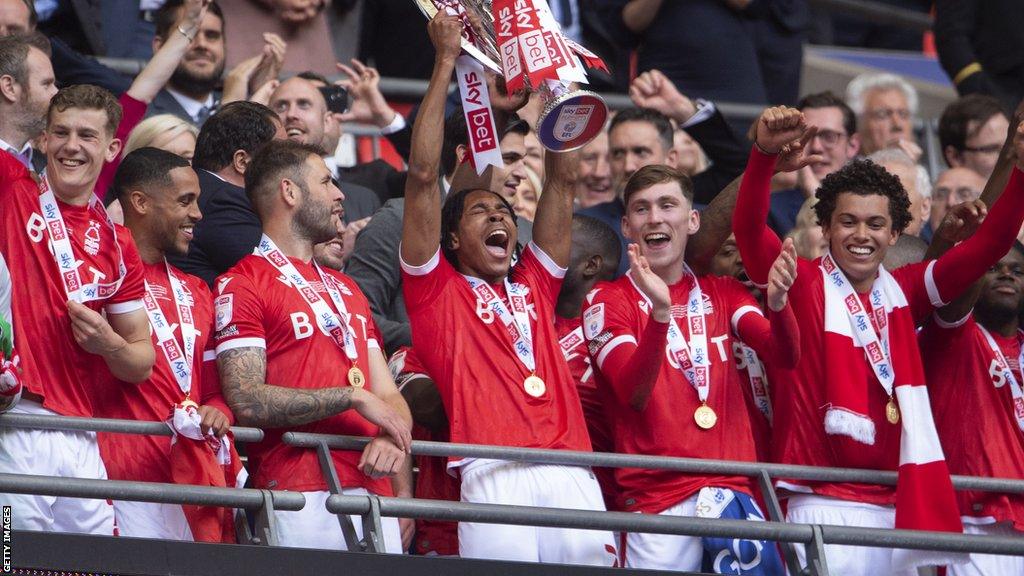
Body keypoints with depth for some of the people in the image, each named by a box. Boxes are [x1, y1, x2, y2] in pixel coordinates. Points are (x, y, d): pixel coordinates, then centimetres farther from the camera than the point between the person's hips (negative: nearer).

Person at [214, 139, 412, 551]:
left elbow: (387, 394, 19)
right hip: (300, 501, -7)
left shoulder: (346, 289, 25)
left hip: (372, 493, 7)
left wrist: (393, 438, -4)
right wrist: (354, 398, -11)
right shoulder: (241, 285, -1)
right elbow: (246, 401, -13)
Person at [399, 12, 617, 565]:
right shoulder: (436, 290, 16)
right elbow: (422, 175, 8)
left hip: (571, 472, 4)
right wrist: (446, 61, 9)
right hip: (495, 473, -4)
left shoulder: (533, 286, 27)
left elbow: (562, 177, 26)